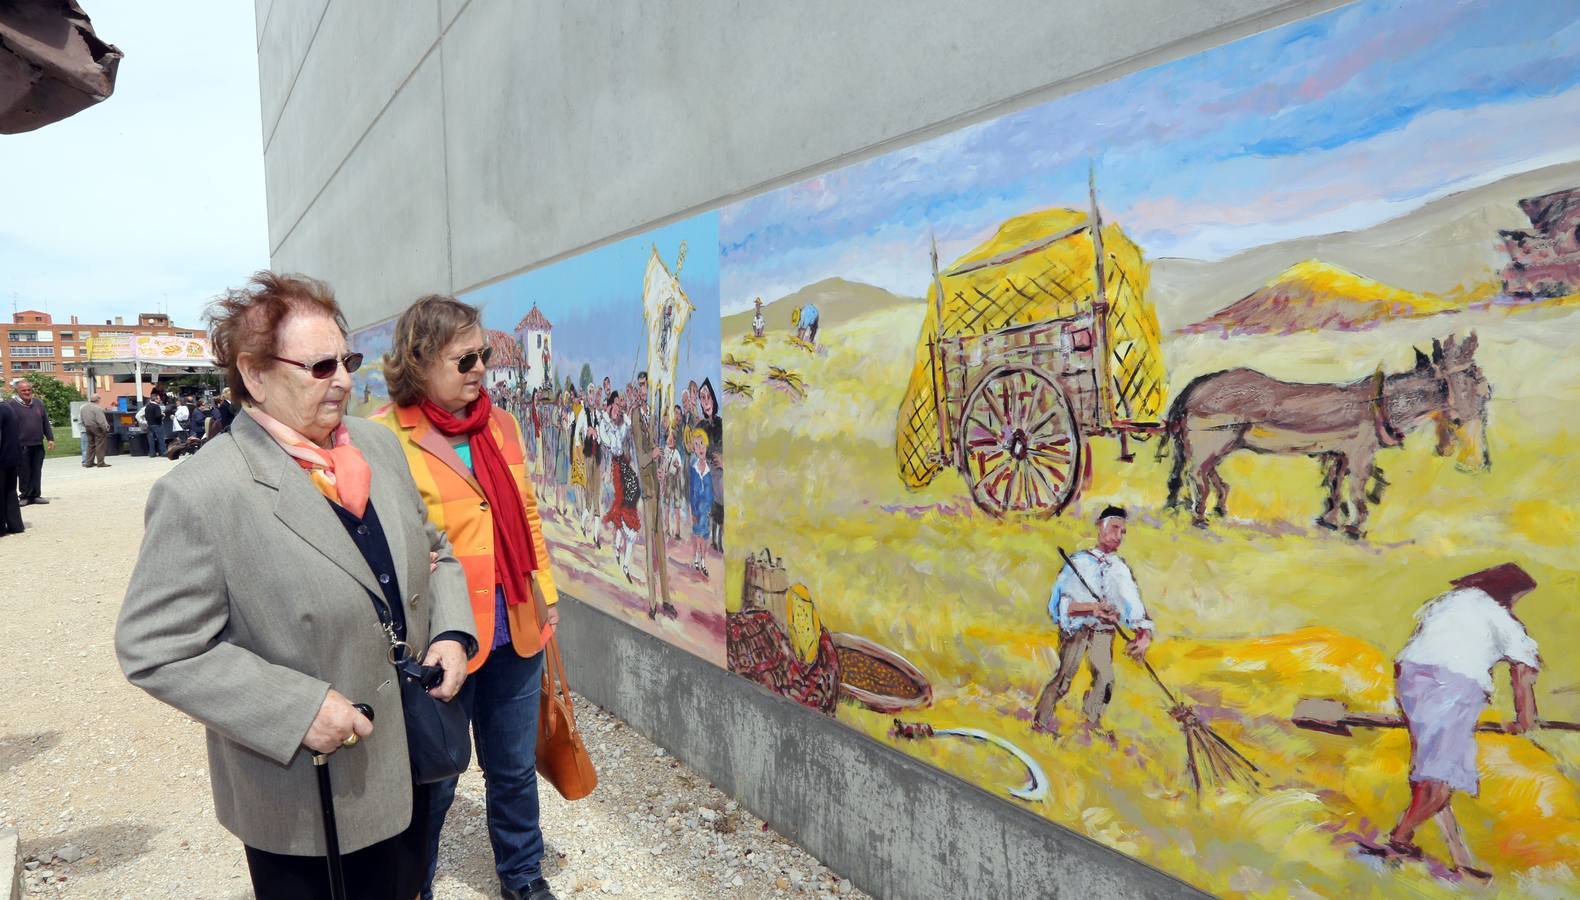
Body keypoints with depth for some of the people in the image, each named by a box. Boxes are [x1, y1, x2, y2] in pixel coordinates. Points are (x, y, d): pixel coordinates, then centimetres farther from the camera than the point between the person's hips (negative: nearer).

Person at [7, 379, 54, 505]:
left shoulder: (38, 403, 11)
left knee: (37, 472, 8)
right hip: (22, 446, -4)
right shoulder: (13, 405, -4)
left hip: (38, 445, 4)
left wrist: (50, 438, 11)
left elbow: (46, 423, 15)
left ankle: (36, 495, 14)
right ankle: (25, 496, 10)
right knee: (24, 473, 2)